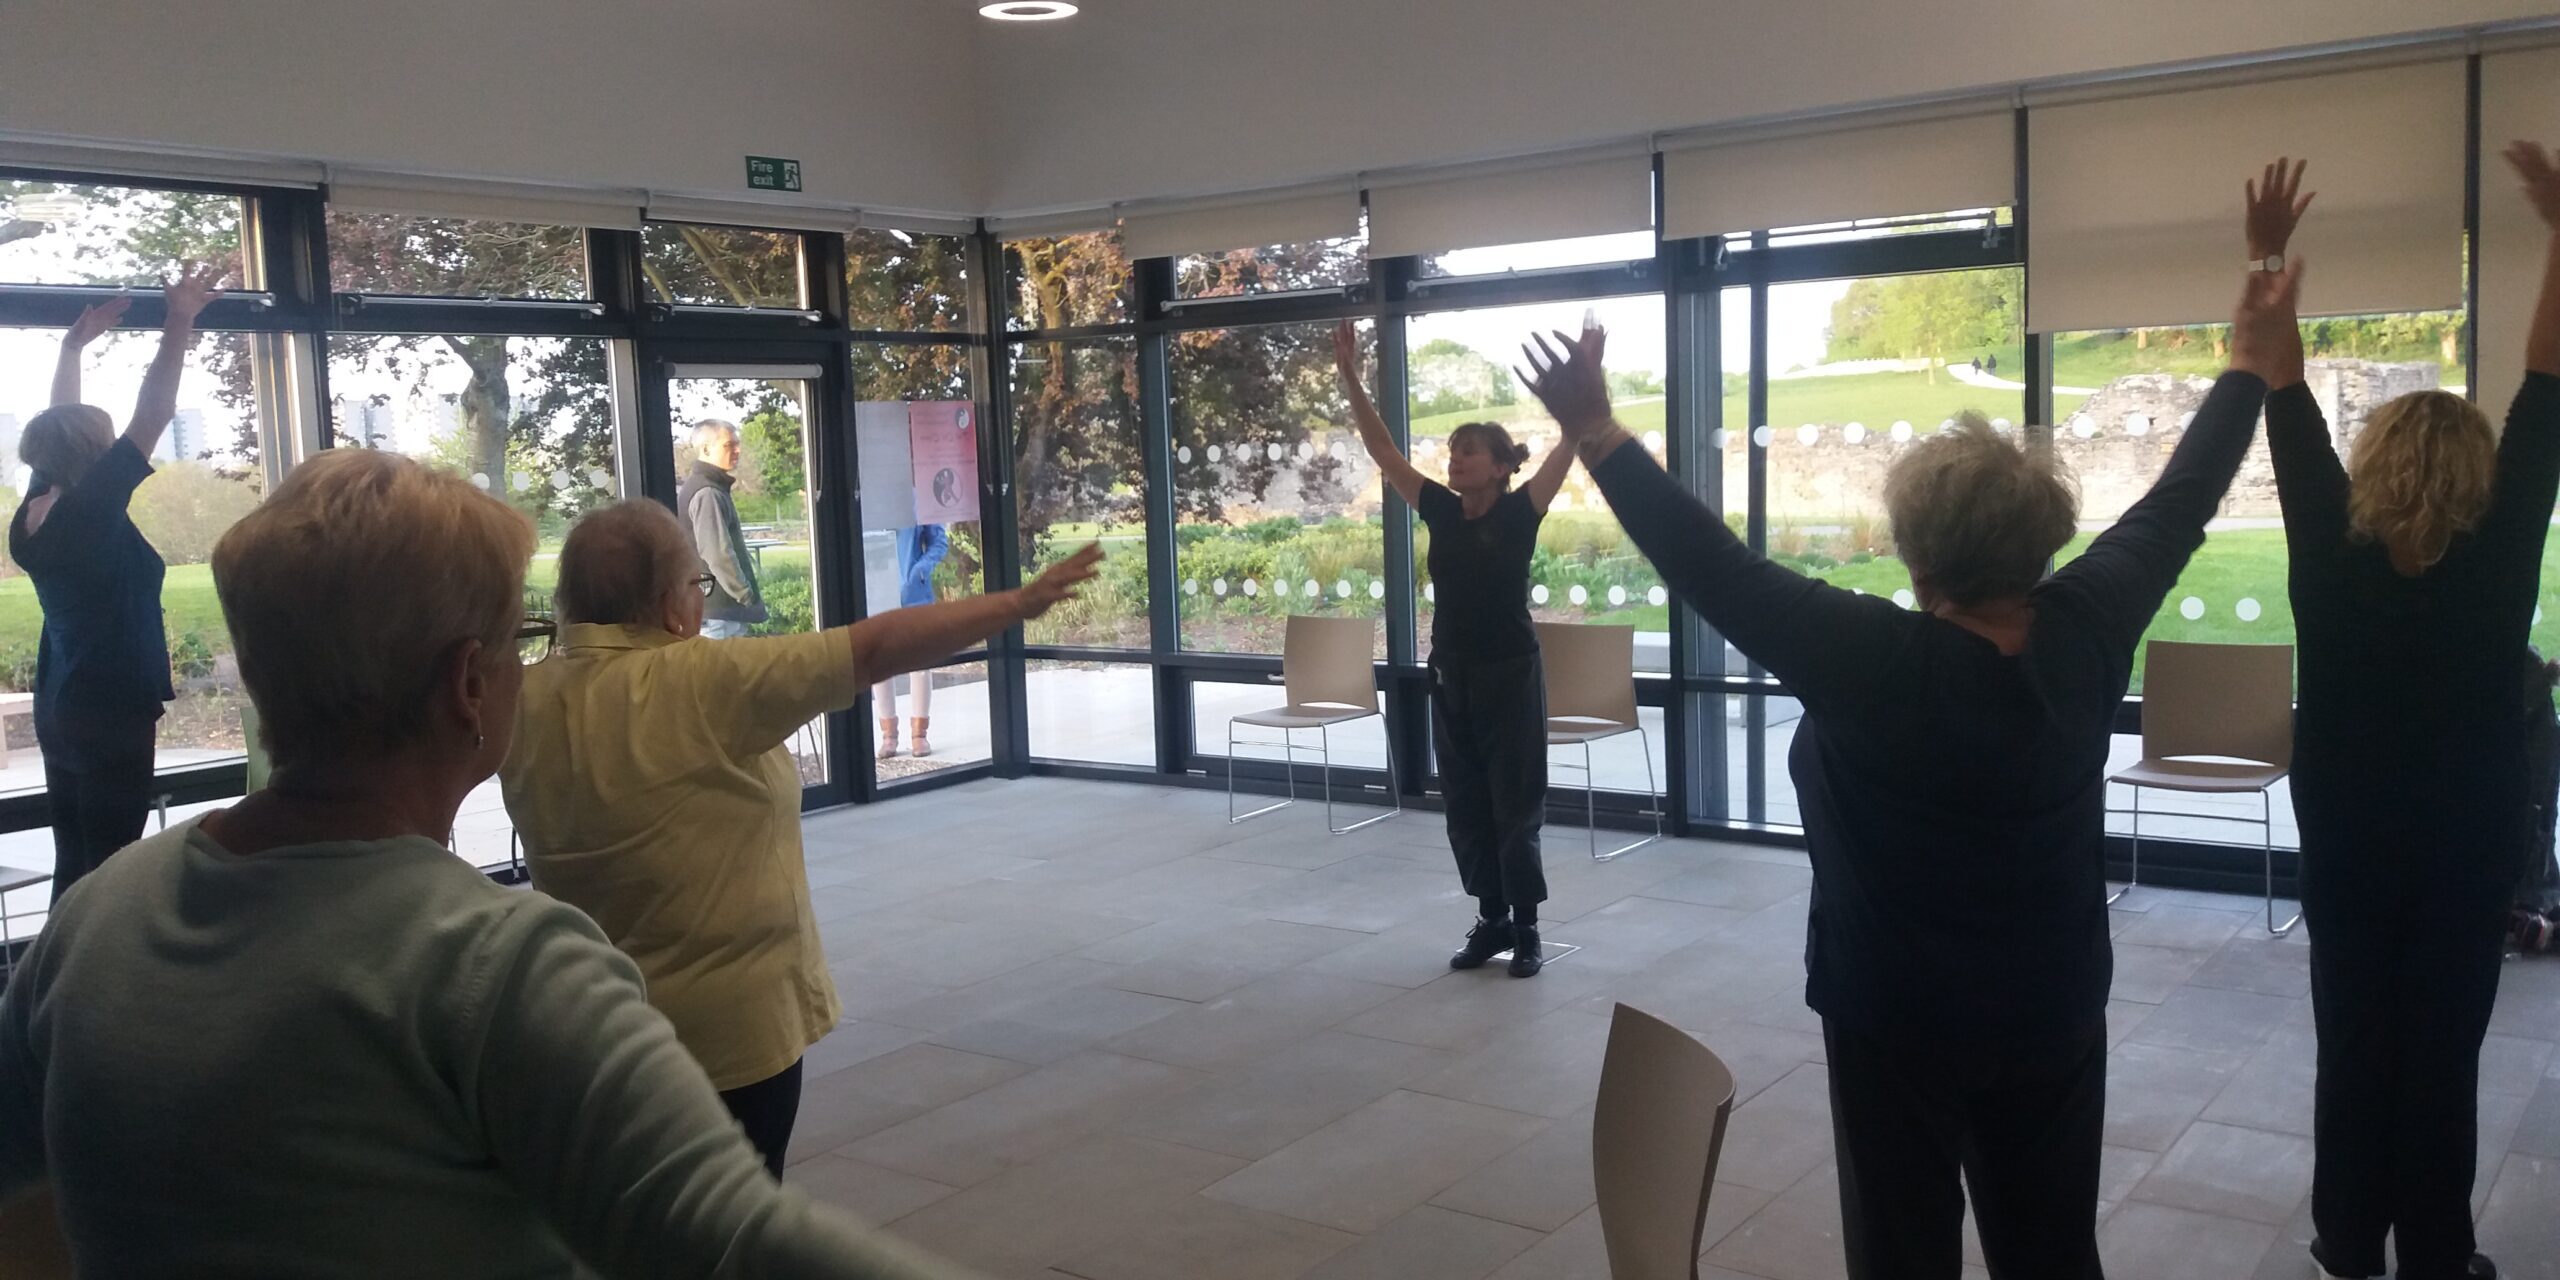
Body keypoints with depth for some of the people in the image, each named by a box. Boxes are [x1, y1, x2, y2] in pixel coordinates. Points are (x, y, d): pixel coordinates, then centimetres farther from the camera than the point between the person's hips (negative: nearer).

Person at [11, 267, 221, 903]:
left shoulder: (32, 514, 4)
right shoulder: (89, 510, -17)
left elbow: (60, 425, 19)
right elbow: (152, 414, -15)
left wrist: (74, 344, 26)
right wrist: (178, 325, -10)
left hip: (61, 708, 9)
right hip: (112, 710, -9)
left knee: (72, 864, 12)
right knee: (108, 869, -4)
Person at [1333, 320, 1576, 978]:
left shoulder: (1519, 513, -9)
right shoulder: (1441, 511, 3)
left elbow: (1570, 443, -19)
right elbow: (1383, 449, 4)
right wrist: (1350, 377, -2)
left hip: (1510, 678, -5)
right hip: (1450, 679, 5)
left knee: (1515, 810, 3)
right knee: (1465, 811, 11)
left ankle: (1526, 929, 15)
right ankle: (1492, 920, 24)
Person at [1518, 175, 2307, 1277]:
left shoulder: (1873, 662, -25)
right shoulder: (2086, 632, -11)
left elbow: (1711, 567, -24)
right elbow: (2176, 508, 3)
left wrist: (1594, 430, -19)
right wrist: (2251, 366, 18)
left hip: (1899, 1019, -5)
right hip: (2054, 1015, 5)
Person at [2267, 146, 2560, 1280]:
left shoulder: (2331, 560, -12)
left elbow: (2288, 411, -8)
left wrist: (2268, 260, -4)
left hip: (2344, 842, 1)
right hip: (2467, 847, -1)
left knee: (2352, 1041, 11)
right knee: (2442, 1052, 7)